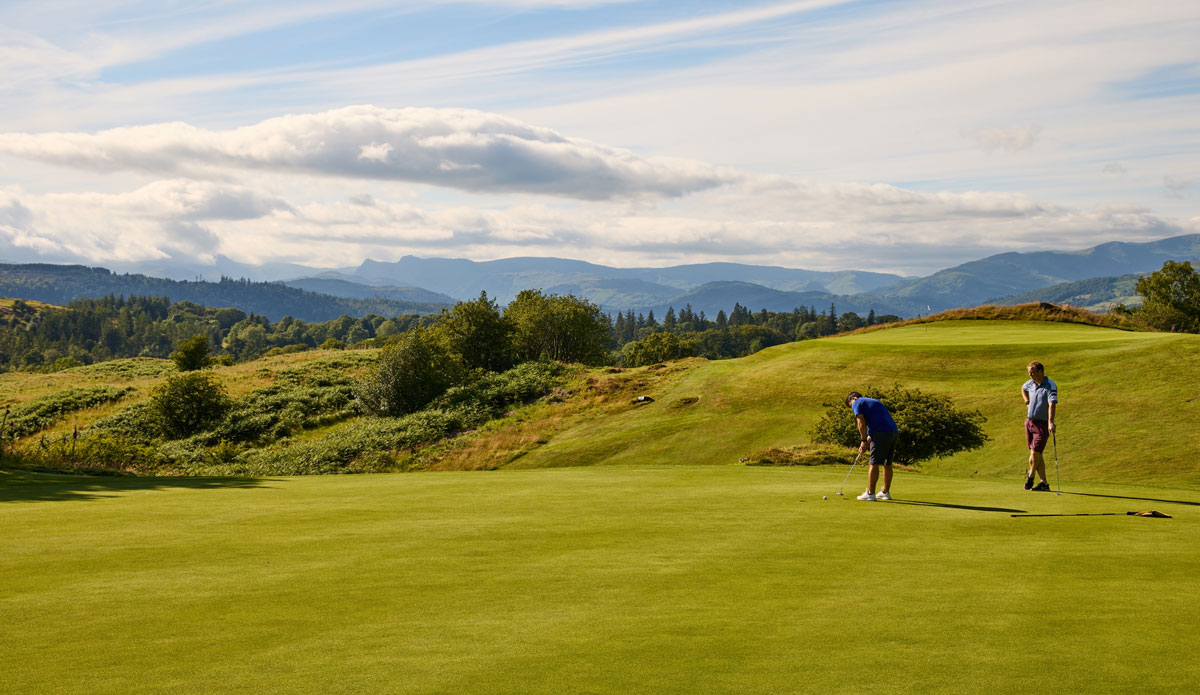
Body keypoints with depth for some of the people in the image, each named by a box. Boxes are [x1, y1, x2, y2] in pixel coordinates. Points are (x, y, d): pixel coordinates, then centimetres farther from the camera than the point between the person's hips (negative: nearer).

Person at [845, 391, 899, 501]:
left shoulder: (857, 403, 6)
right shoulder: (874, 402, 31)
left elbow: (862, 423, -7)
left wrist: (864, 441, 1)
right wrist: (868, 439, 24)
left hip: (881, 433, -8)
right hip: (894, 431, 8)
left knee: (874, 463, -5)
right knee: (887, 464, 16)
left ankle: (870, 494, -6)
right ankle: (885, 492, 23)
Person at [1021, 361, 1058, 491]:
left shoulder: (1050, 386, -16)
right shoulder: (1031, 383, 7)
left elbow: (1052, 404, -29)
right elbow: (1023, 389, 33)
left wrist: (1050, 422, -42)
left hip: (1042, 424, -7)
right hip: (1029, 422, 7)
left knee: (1035, 453, -11)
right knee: (1036, 455, 7)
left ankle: (1030, 476, 14)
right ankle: (1044, 483, 12)